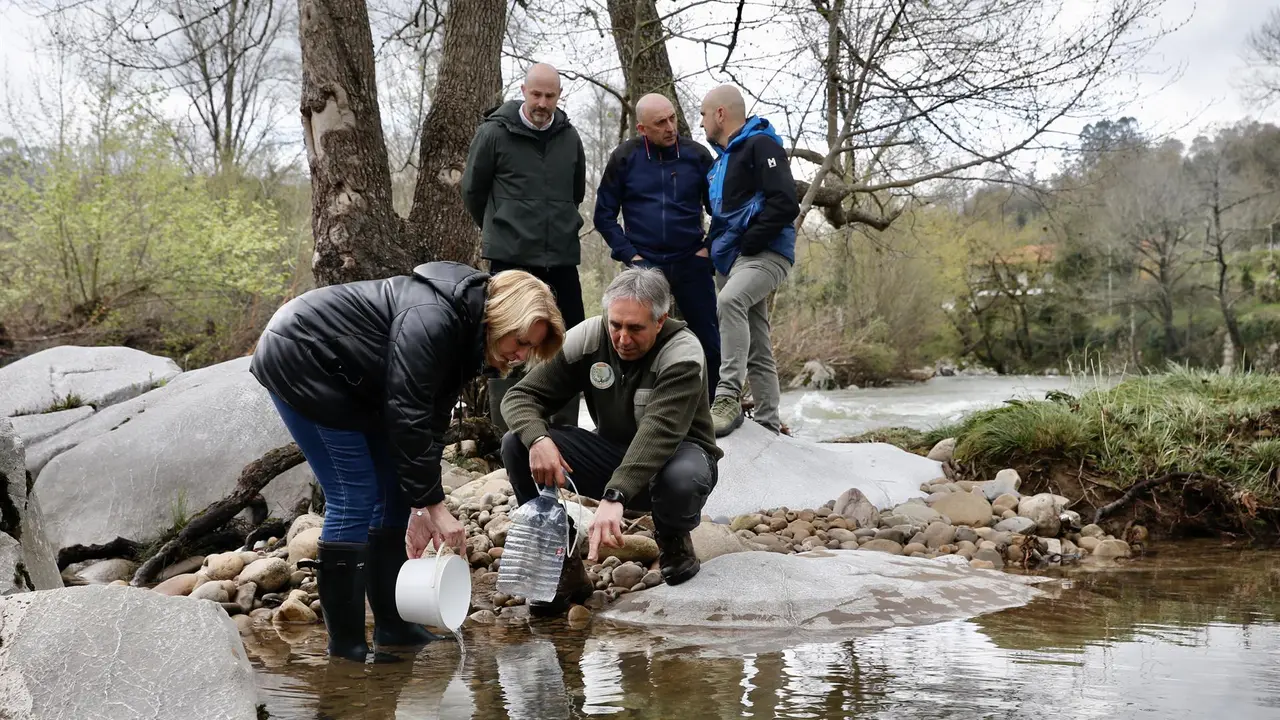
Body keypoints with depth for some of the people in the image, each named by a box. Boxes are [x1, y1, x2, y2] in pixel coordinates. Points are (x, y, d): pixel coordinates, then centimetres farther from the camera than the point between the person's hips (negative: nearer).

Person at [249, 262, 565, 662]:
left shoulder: (464, 332, 1)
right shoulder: (432, 320, -29)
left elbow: (432, 419, 2)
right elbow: (407, 417, -31)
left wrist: (422, 506, -2)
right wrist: (433, 504, -28)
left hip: (347, 381, 10)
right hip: (298, 360, -10)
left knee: (395, 491, 7)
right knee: (355, 498, -14)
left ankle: (393, 628, 14)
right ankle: (345, 646, -7)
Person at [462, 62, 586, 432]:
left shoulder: (569, 137, 7)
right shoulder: (494, 133, -5)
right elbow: (472, 190, 5)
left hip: (562, 257, 4)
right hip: (511, 258, -4)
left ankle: (566, 428, 18)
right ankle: (504, 431, 5)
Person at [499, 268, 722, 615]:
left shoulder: (683, 355, -24)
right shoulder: (588, 338, -11)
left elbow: (658, 433, -39)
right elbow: (521, 395, -11)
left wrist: (614, 496, -53)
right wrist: (537, 439, -35)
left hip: (674, 454, -4)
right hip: (613, 454, 4)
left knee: (683, 477, -42)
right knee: (517, 444, -19)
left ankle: (673, 538, -3)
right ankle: (564, 565, -9)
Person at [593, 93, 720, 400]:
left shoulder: (696, 155, 0)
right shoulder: (625, 158, -1)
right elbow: (604, 215, 4)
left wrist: (709, 248, -1)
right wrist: (629, 254, -5)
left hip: (691, 264, 1)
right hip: (644, 265, 0)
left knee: (709, 341, 3)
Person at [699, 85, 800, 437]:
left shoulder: (760, 144, -7)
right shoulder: (721, 159, 21)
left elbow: (785, 204, -18)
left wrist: (747, 243, -18)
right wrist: (713, 246, 12)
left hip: (765, 254, -10)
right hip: (732, 260, 10)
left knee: (730, 300, -35)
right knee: (755, 347, 10)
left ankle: (728, 396, -39)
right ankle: (767, 424, 15)